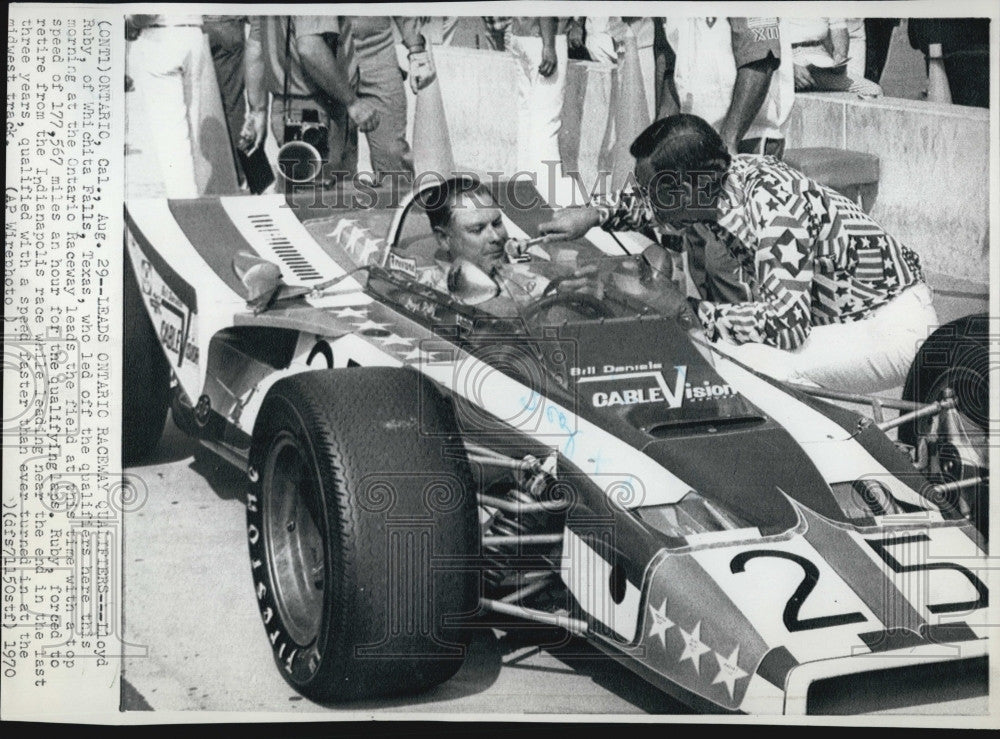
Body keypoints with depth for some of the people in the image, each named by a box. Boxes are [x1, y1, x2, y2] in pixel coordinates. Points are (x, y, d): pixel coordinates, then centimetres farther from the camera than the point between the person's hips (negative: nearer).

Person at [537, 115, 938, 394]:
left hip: (893, 327, -9)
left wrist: (694, 313, -26)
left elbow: (784, 322, -36)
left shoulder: (773, 204, -30)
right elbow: (650, 204, 18)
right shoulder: (720, 176, -4)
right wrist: (594, 215, 2)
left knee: (738, 357, -28)